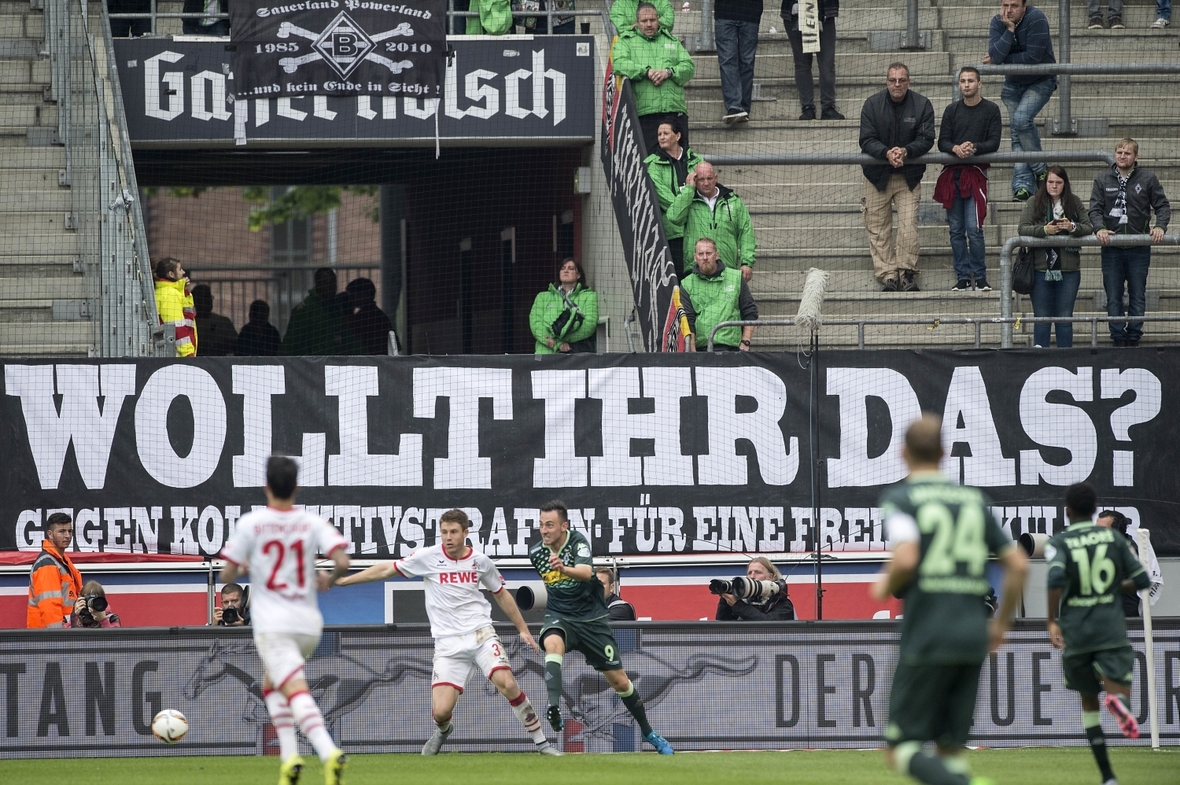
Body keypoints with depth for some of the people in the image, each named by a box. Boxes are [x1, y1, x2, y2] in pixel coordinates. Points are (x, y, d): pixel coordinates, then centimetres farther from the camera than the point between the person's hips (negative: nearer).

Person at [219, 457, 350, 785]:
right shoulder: (312, 523, 1)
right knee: (271, 685, 25)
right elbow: (342, 562, -11)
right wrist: (329, 580, 12)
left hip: (273, 626, -4)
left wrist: (241, 568, 22)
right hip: (309, 625, 4)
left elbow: (227, 576, -2)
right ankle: (288, 757, 9)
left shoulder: (250, 524, -4)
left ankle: (329, 752, -39)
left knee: (296, 691, -16)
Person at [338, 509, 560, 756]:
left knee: (507, 684, -22)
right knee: (441, 711, -11)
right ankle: (442, 730, 30)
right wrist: (342, 580, 6)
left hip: (481, 634, 0)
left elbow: (501, 595, 19)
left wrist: (523, 629, 20)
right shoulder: (428, 557, -2)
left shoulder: (480, 561, 3)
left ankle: (541, 742, -6)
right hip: (448, 644, 0)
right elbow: (386, 570, 6)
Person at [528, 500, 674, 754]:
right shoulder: (536, 552, -4)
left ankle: (649, 733, 24)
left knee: (620, 682, 4)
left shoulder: (578, 542, -17)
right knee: (552, 643, -37)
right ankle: (553, 708, -45)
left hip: (591, 618, -2)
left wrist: (564, 569, -57)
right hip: (559, 616, 2)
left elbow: (586, 572, -39)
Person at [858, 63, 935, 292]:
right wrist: (887, 153, -26)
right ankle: (888, 275, -1)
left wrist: (905, 151, -26)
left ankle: (907, 273, -7)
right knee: (878, 229, -2)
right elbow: (867, 140, -7)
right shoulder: (872, 104, -1)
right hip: (878, 175, 1)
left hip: (909, 176, -1)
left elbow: (926, 139, -6)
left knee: (909, 226, -12)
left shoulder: (922, 105, -1)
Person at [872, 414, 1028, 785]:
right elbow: (1018, 563, 12)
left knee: (902, 749, -1)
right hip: (972, 641, 5)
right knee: (950, 747, 13)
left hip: (926, 641, -5)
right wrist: (1001, 623, 23)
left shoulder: (900, 499, -3)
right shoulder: (975, 499, 13)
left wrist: (886, 585, 2)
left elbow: (906, 559, -19)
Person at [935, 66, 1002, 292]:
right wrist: (956, 149, -15)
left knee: (974, 228, -12)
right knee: (956, 230, 4)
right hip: (952, 174, 4)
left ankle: (980, 278, -4)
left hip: (975, 174, -4)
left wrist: (974, 147, -20)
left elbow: (993, 143, -2)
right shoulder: (952, 110, 12)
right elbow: (942, 142, 7)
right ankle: (963, 278, 8)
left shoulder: (991, 110, 4)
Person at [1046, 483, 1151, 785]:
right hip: (1111, 627, 0)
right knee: (1118, 690, -7)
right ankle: (1117, 700, -48)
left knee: (1088, 700, 16)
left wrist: (1052, 621, -15)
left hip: (1075, 632, 0)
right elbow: (1142, 580, 8)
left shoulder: (1059, 543, -1)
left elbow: (1056, 577, -21)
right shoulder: (1113, 538, 6)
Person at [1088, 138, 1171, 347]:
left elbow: (1163, 206, 5)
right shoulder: (1102, 180, 7)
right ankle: (1118, 337, 6)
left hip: (1139, 249, -1)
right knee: (1113, 298, 2)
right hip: (1111, 248, 1)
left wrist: (1160, 226, -14)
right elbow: (1095, 209, 1)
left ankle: (1134, 337, 9)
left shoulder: (1148, 179, 4)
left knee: (1138, 297, 3)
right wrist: (1100, 228, -19)